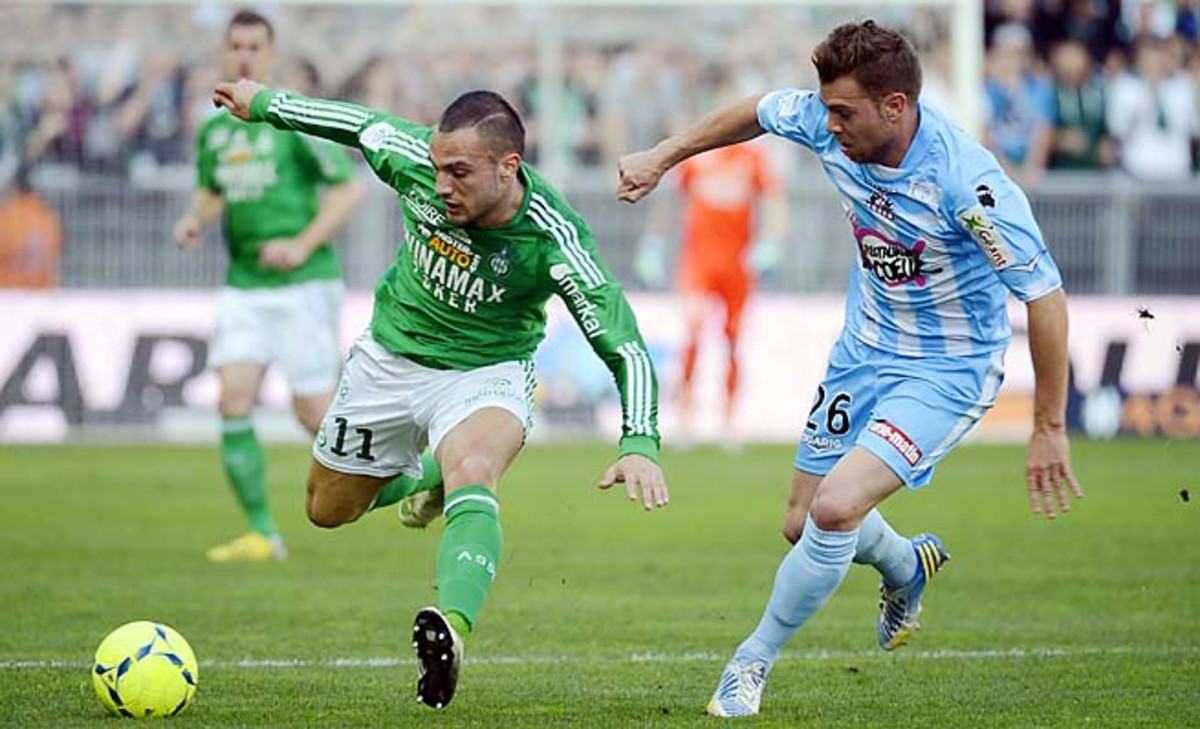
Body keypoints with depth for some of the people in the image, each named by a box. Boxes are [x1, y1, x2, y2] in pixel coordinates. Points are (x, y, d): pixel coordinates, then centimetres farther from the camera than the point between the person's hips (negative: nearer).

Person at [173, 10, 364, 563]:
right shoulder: (214, 129, 10)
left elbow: (349, 189, -8)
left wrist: (303, 245, -17)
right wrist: (194, 220, 2)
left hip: (303, 284, -5)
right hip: (244, 285, 5)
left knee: (314, 412, -5)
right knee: (234, 401, -9)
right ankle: (261, 534, -4)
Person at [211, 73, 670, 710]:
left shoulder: (554, 239, -30)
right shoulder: (412, 159, -23)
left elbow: (626, 349, -27)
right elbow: (355, 123, 0)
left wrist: (639, 444, -41)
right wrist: (265, 103, 14)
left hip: (486, 372, -5)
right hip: (390, 355, 5)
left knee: (473, 472, -37)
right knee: (328, 511, 18)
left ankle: (451, 631, -57)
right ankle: (421, 478, 50)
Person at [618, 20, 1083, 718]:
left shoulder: (967, 181, -33)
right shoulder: (826, 122, -15)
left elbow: (1045, 296, -26)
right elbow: (759, 112, 9)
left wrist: (1049, 429, -23)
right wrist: (664, 156, 12)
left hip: (949, 370, -7)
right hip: (865, 348, 7)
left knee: (836, 508, -23)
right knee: (805, 524, 13)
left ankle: (754, 661, -1)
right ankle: (906, 566, 48)